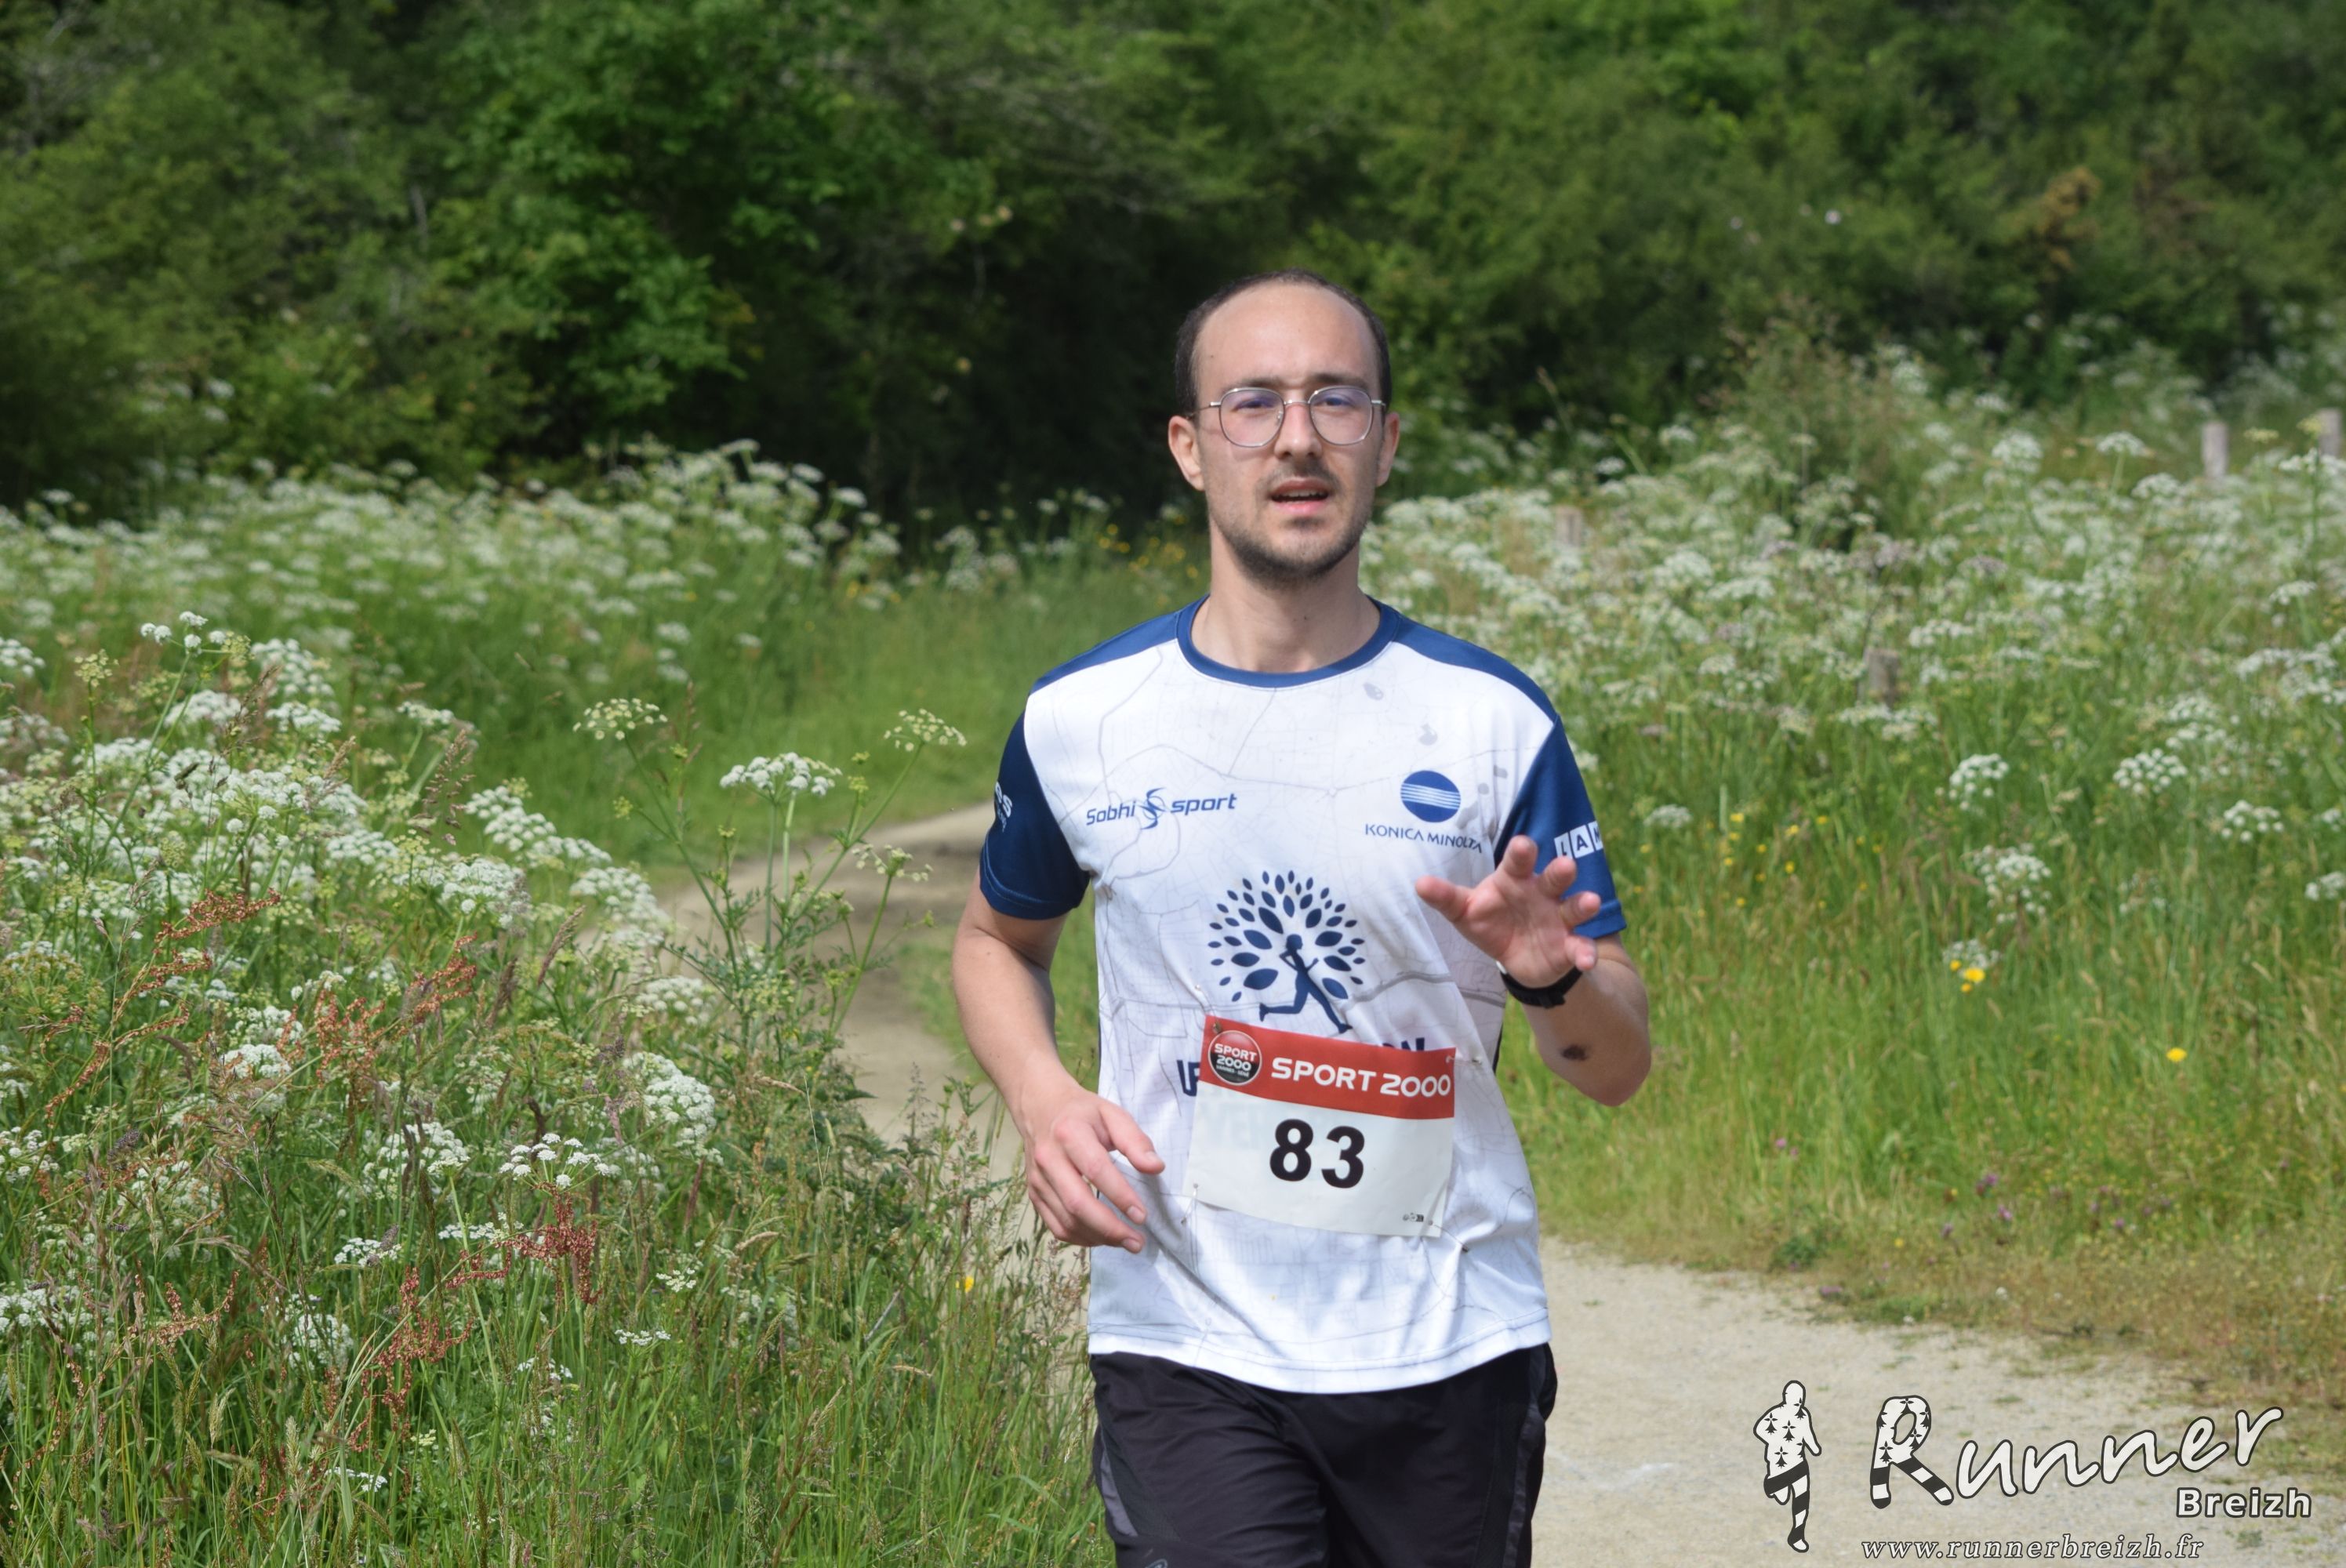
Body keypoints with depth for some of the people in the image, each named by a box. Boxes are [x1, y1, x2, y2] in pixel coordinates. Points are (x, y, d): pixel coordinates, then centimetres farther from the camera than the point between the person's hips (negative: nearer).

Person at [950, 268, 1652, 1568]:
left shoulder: (1491, 721, 0)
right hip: (1187, 1351, -1)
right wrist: (1043, 1102, -1)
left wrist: (1551, 976, -20)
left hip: (1451, 1350, 1)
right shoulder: (1080, 720, 1)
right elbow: (997, 939, 20)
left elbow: (1616, 1071, 3)